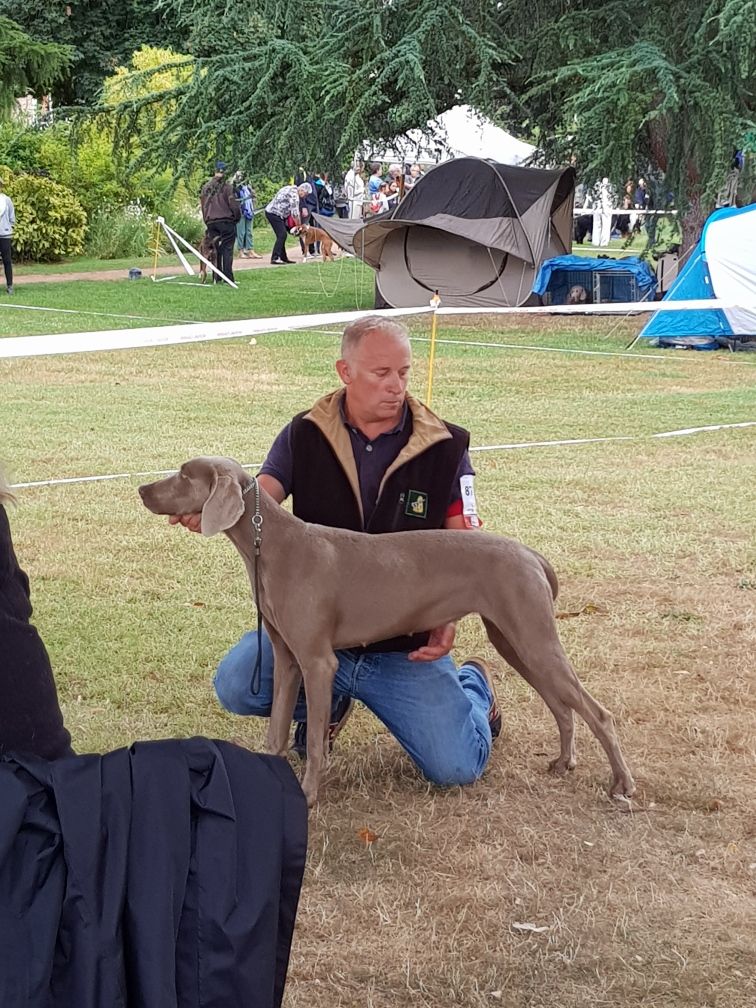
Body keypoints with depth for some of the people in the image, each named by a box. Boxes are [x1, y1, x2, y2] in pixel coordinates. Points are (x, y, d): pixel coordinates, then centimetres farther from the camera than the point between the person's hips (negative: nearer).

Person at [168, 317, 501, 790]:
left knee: (457, 768, -12)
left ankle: (473, 685, 27)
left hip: (408, 648, -1)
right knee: (236, 684, -23)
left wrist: (447, 619, -21)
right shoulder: (305, 435, 0)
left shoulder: (445, 447, -3)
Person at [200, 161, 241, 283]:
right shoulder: (226, 186, -8)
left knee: (215, 250, 10)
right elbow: (232, 203, -10)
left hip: (210, 222, 5)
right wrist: (237, 216, 5)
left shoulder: (206, 187, 11)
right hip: (226, 220, -5)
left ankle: (216, 277, 8)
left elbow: (203, 204, 15)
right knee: (227, 248, -3)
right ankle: (228, 277, -8)